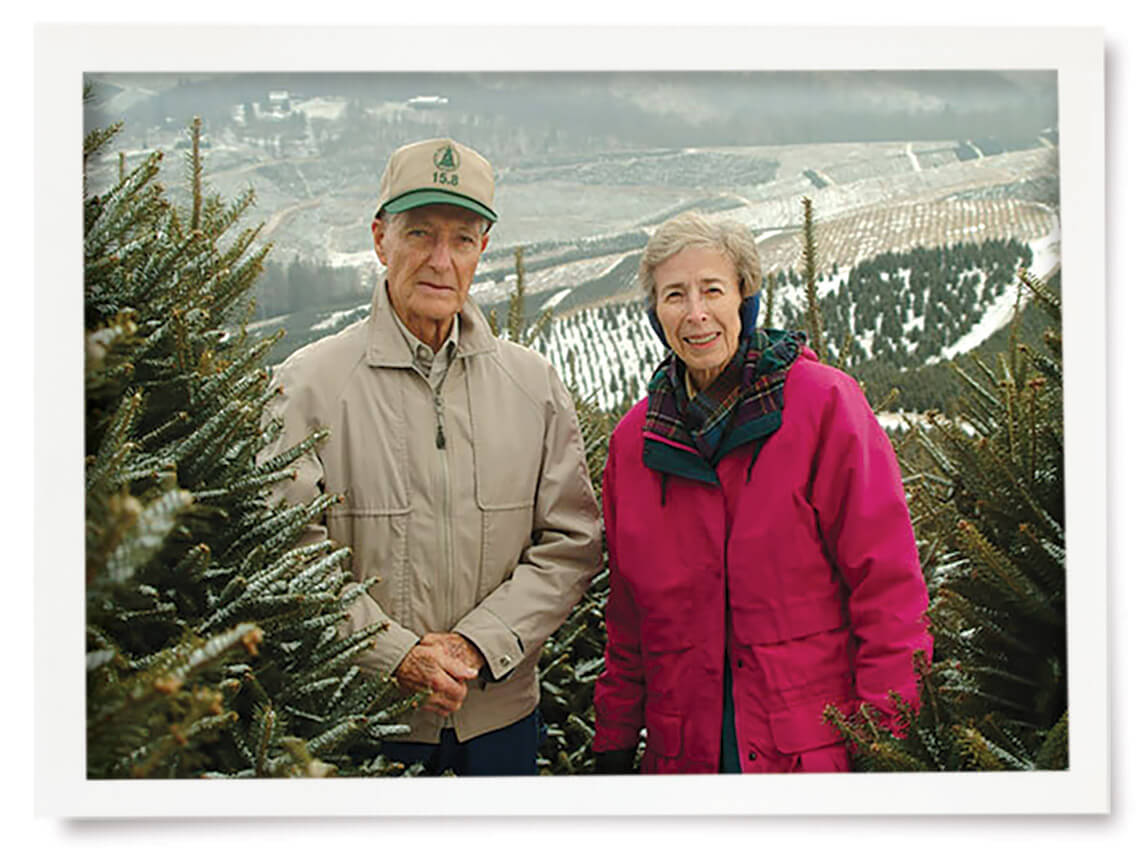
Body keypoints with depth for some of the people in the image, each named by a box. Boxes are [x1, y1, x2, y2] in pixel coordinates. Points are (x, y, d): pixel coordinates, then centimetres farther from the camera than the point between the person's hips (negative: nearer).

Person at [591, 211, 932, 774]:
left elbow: (887, 581, -10)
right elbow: (628, 618, 10)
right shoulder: (636, 438, 4)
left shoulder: (824, 403, -8)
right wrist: (614, 742, 9)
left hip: (821, 743, -3)